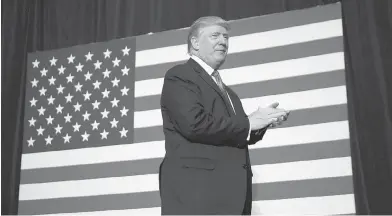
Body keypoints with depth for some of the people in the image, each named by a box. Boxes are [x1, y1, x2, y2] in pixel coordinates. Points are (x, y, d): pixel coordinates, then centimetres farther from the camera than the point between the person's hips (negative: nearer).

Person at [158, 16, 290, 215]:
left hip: (232, 191, 8)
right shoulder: (179, 76, -2)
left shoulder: (226, 91, 25)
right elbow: (195, 124, -17)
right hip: (196, 189, -8)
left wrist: (262, 121, 2)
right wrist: (248, 122, -10)